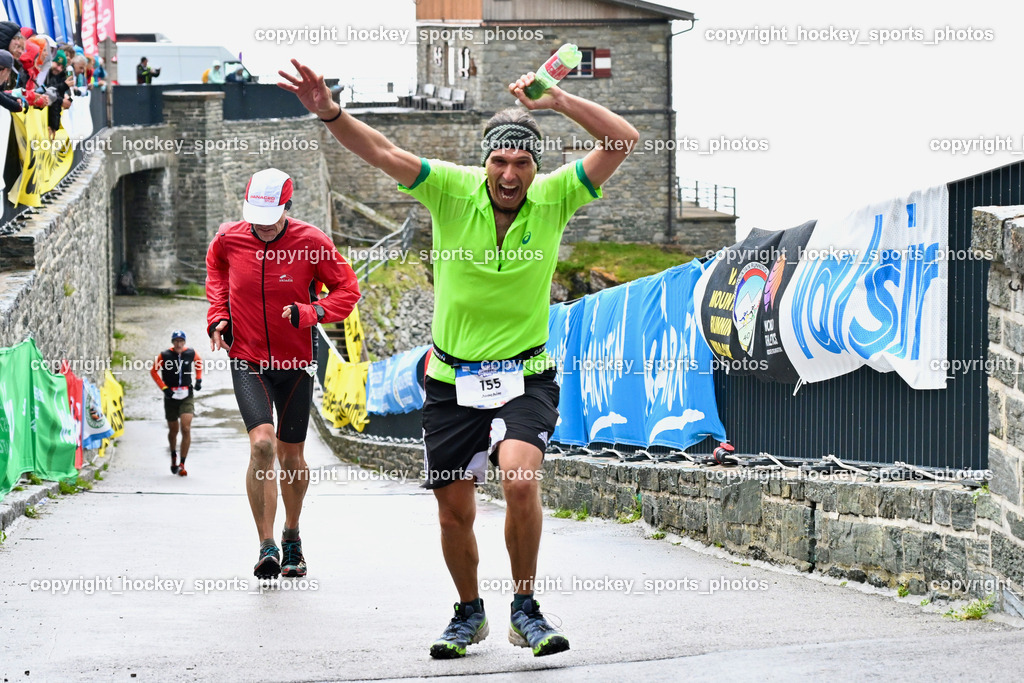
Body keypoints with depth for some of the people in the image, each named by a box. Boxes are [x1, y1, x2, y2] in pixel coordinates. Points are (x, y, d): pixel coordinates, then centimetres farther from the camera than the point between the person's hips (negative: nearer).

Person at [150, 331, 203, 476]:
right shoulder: (164, 355, -9)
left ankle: (182, 465, -11)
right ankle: (173, 456, 42)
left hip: (187, 397, 0)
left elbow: (199, 361, 19)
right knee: (173, 430, 13)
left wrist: (199, 379, 8)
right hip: (171, 397, 0)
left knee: (186, 429, -14)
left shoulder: (191, 353, -4)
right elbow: (153, 371, 3)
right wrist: (164, 388, -8)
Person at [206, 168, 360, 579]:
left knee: (290, 456, 11)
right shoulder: (228, 240, -7)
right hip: (247, 362, 0)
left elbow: (347, 291, -4)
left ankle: (292, 536, 37)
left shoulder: (310, 243, -13)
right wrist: (218, 316, 3)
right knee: (262, 444, -21)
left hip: (296, 363, 0)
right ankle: (266, 546, -15)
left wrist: (308, 313, -21)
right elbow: (215, 271, 17)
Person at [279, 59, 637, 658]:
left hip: (526, 377, -1)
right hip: (453, 379, 2)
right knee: (454, 511, 9)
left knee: (521, 480, -25)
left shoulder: (553, 198, -6)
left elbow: (624, 141, -12)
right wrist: (330, 113, -32)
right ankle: (469, 614, 34)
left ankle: (526, 610, -8)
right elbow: (382, 153, -16)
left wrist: (559, 101, -22)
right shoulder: (452, 190, -8)